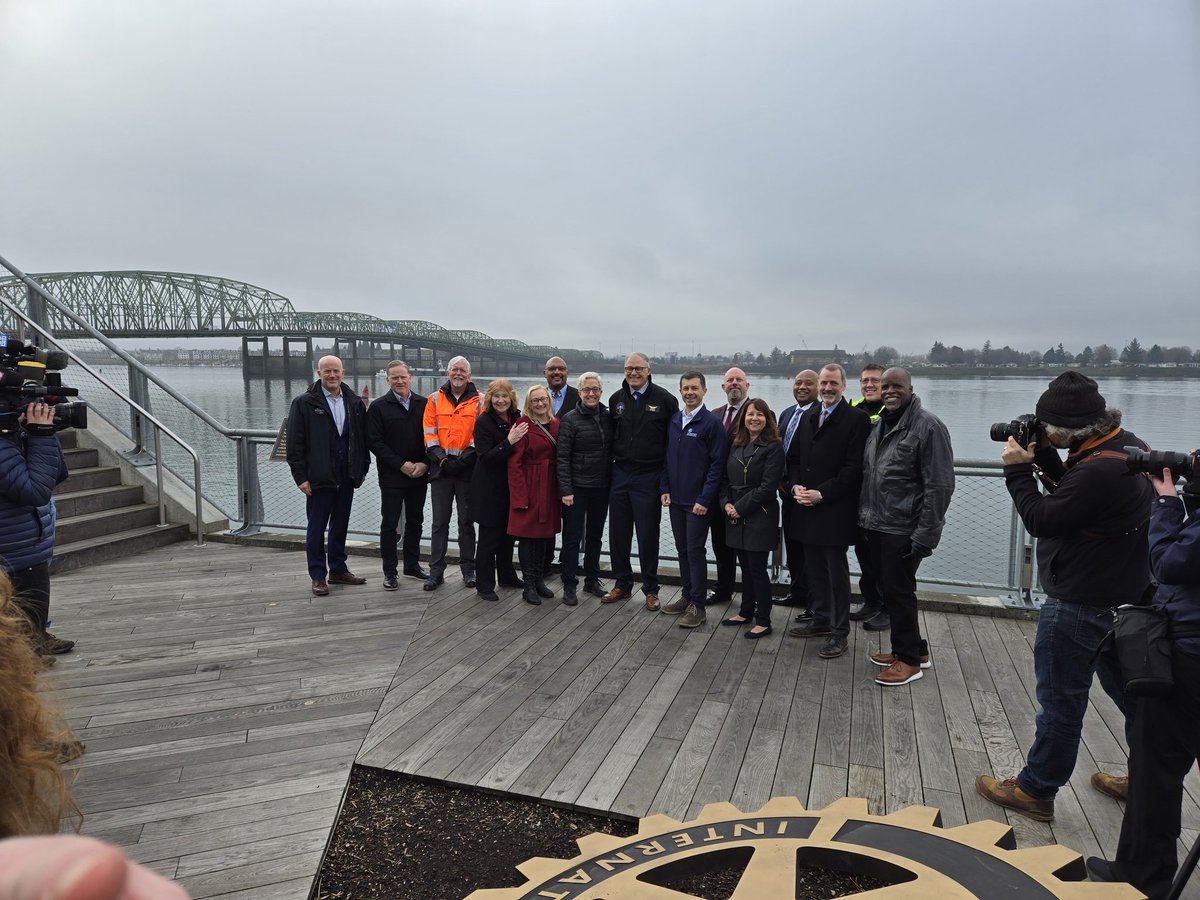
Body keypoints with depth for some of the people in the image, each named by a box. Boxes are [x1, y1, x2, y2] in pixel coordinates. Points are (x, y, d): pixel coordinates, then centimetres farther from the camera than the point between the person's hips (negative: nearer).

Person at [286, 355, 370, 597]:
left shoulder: (354, 402, 9)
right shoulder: (304, 403, -5)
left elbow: (363, 438, 13)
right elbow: (295, 444, -6)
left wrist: (363, 469, 8)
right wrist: (300, 476, -11)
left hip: (346, 477, 5)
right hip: (318, 477, -4)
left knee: (341, 525, 14)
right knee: (316, 528, 3)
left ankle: (338, 570, 26)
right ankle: (318, 576, 12)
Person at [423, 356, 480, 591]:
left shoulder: (479, 401, 2)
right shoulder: (435, 400, 8)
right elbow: (429, 432, 3)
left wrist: (464, 458, -13)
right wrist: (441, 458, -9)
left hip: (467, 468, -1)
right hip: (441, 467, 2)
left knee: (466, 520, 6)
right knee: (440, 521, 5)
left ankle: (468, 569, 17)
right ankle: (436, 571, 12)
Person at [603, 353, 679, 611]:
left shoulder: (664, 399, -5)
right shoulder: (616, 399, 8)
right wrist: (609, 466, 9)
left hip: (649, 477, -4)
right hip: (620, 474, 4)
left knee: (648, 536, 3)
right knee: (618, 534, 10)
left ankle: (650, 590, 17)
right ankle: (622, 585, 25)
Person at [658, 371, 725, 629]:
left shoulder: (712, 423, -10)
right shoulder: (674, 421, 9)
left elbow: (717, 463, -12)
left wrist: (704, 499, -15)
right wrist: (664, 489, 6)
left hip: (698, 501, -6)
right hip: (675, 499, 6)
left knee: (695, 551, -1)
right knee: (682, 549, 14)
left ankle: (697, 606, 8)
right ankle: (686, 596, 26)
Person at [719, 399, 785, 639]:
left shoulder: (773, 447, -8)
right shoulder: (736, 446, 11)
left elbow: (768, 486, -14)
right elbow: (726, 479, 13)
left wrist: (740, 507, -14)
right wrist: (726, 503, -5)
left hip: (759, 518, -6)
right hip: (737, 518, 6)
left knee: (757, 569, -1)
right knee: (745, 567, 14)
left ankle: (763, 621, 11)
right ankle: (746, 612, 27)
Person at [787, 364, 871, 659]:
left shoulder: (857, 419, -8)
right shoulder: (808, 417, 13)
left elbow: (854, 468, -14)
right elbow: (793, 457, 16)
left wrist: (821, 494, -17)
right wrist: (796, 486, -2)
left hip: (835, 510, -6)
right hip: (806, 507, 6)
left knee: (837, 572, 1)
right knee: (814, 569, 15)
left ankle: (839, 633, 12)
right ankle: (821, 620, 31)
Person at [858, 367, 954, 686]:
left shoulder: (928, 426, -13)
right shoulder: (879, 425, 11)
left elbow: (940, 486, -15)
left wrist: (925, 535, -17)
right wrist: (864, 516, 11)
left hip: (903, 529, -8)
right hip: (876, 526, 8)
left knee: (898, 591, 2)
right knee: (886, 588, 15)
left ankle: (909, 659, 20)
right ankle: (914, 648, 32)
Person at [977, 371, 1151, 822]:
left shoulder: (1100, 470, -30)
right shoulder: (1126, 445, 2)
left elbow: (1041, 519, -21)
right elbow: (1071, 495, 11)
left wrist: (1018, 469, -11)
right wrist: (1044, 458, 0)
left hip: (1079, 605, -10)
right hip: (1120, 595, 10)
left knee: (1060, 701, 5)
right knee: (1129, 692, 23)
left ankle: (1036, 791, 21)